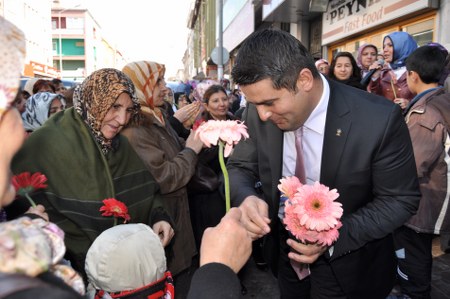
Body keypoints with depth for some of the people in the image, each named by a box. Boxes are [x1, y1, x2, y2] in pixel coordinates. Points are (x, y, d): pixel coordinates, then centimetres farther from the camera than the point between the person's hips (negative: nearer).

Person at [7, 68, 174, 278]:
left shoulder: (120, 145, 0)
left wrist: (158, 216, -15)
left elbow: (143, 189, 4)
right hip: (72, 270, -6)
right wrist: (88, 254, -25)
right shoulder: (46, 145, -20)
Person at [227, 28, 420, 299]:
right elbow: (240, 167, -4)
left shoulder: (379, 120, -27)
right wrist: (246, 198, -27)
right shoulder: (260, 113, -16)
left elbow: (401, 199, -17)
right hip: (285, 249, 4)